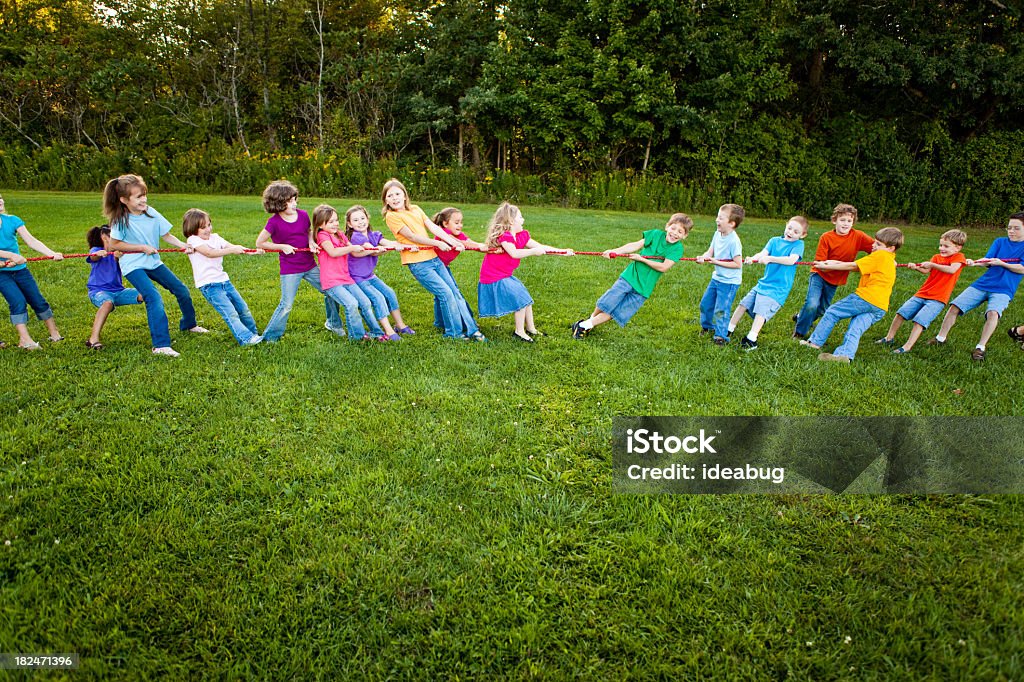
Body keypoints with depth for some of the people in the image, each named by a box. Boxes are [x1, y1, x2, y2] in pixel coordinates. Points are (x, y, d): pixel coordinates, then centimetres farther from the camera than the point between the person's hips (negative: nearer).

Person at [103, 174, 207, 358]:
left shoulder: (151, 212, -5)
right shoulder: (121, 219, -17)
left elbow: (166, 235, 1)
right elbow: (113, 244, -11)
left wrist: (182, 245, -16)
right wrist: (142, 247, -16)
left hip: (153, 261, 6)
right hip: (133, 265, -6)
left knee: (182, 290, 13)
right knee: (154, 298, -24)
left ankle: (189, 324, 41)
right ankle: (161, 345, -25)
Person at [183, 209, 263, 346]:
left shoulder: (215, 237, 12)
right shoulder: (193, 240, -8)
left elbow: (234, 248, 2)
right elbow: (210, 253, -23)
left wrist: (251, 251, -15)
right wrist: (232, 250, -29)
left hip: (223, 280, 7)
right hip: (209, 285, -7)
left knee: (243, 309, 14)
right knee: (231, 313, -17)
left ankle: (255, 334, 31)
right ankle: (246, 338, -20)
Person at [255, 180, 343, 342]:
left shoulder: (303, 215, -1)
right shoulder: (274, 222, -13)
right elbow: (259, 243, -6)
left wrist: (311, 242, -4)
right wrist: (282, 246, -14)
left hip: (310, 266, 5)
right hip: (289, 270, -5)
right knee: (286, 305, -7)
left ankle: (333, 323, 33)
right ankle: (270, 336, 10)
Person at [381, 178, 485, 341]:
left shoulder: (416, 209, 15)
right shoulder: (391, 216, -4)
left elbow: (433, 228, 6)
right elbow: (411, 236, -11)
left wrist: (453, 242, -6)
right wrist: (438, 243, -12)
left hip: (434, 258, 7)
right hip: (418, 263, -6)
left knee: (456, 292, 5)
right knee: (446, 293, -12)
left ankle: (471, 330, 11)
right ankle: (454, 332, 2)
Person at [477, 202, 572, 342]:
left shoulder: (521, 236, 7)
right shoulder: (503, 236, -21)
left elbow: (541, 247, 7)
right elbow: (514, 253, -36)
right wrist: (533, 251, -35)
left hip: (505, 276, 10)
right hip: (494, 278, -10)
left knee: (526, 298, 15)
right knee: (521, 298, -12)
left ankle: (530, 328, 28)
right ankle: (519, 332, 1)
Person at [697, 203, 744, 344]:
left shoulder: (734, 241, -23)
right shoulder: (718, 234, 0)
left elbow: (738, 264, -23)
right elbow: (710, 252, 2)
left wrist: (717, 262, -21)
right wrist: (703, 257, -21)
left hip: (729, 281, -8)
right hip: (717, 277, 8)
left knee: (721, 309, -7)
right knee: (705, 303, 18)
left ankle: (721, 336, 8)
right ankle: (707, 326, 41)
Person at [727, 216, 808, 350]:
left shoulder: (798, 244, -3)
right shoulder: (774, 241, 9)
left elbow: (791, 260, -21)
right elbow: (763, 253, -7)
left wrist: (770, 258, -31)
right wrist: (753, 258, -30)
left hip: (778, 288, -6)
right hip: (763, 282, 6)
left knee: (762, 310, -18)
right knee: (744, 303, 5)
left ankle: (751, 340, -19)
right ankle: (729, 330, 16)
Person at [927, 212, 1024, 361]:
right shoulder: (1000, 242, 12)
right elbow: (986, 260, 0)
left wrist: (1001, 263, -16)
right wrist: (974, 263, -19)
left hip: (1003, 290, -4)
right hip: (982, 284, 4)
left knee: (993, 313, -31)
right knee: (954, 307, -5)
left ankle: (980, 348, -22)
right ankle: (940, 338, 10)